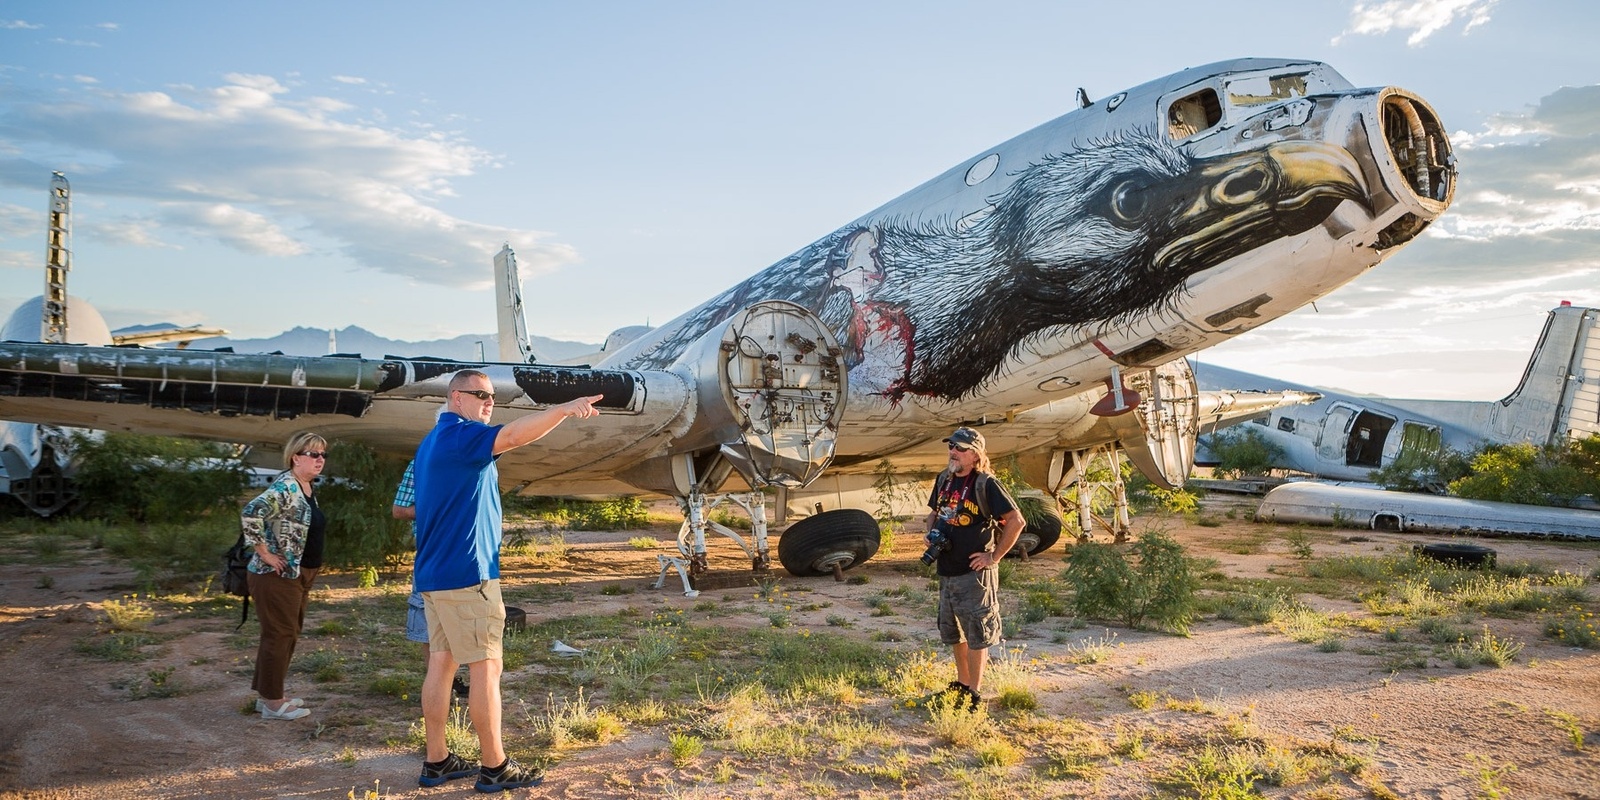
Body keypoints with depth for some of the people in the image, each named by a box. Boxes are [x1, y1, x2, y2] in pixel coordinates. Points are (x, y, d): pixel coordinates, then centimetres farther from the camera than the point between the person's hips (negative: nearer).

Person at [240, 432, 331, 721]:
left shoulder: (307, 489, 12)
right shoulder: (285, 487, -18)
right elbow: (250, 513, -32)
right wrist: (265, 553, -24)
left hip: (298, 576, 10)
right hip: (276, 577, -10)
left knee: (289, 635, 16)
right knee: (279, 635, -2)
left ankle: (268, 694, 28)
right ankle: (272, 702, 9)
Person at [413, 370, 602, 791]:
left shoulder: (433, 441, 19)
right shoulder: (459, 434, -13)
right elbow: (512, 435, -33)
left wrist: (488, 480, 15)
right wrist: (564, 408, -41)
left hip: (435, 573, 10)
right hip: (466, 572, -10)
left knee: (441, 662, 11)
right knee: (486, 666, -4)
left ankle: (436, 761, 17)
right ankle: (494, 765, 2)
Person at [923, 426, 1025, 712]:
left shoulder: (986, 484, -14)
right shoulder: (944, 479, 8)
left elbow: (1016, 521, -17)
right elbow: (934, 512, 24)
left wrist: (995, 556, -15)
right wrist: (930, 534, 3)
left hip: (974, 572, -8)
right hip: (946, 570, 8)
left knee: (977, 634, 0)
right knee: (953, 632, 18)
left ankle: (975, 693, 9)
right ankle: (962, 684, 34)